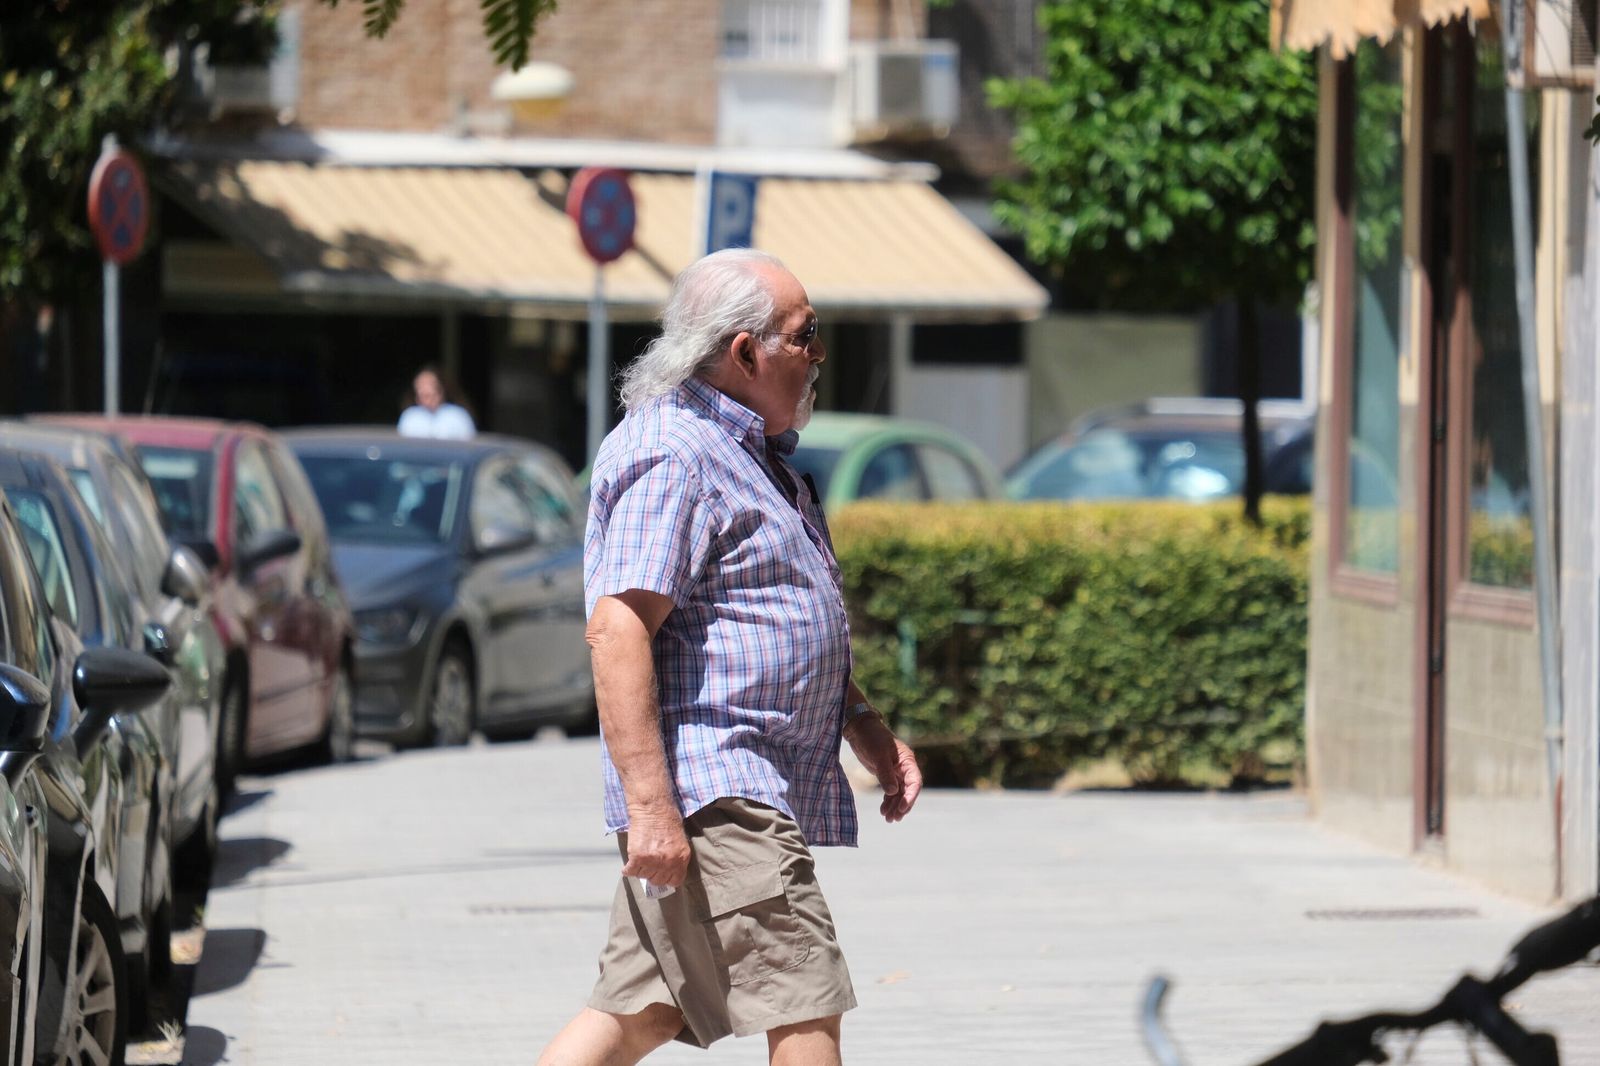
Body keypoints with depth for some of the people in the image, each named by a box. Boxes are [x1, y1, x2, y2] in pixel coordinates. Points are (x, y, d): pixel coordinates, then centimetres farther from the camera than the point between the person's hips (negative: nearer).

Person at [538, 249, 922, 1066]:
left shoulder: (751, 455, 22)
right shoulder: (671, 453, -13)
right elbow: (617, 631, -22)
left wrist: (870, 735, 25)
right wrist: (650, 804, -27)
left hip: (759, 792, 11)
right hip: (710, 791, -11)